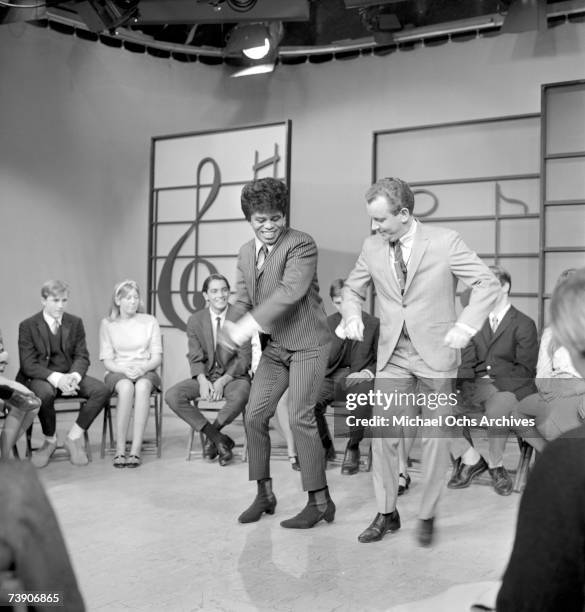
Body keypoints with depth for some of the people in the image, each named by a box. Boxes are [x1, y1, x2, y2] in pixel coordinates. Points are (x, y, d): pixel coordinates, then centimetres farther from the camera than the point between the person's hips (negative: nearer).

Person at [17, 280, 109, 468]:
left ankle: (74, 437, -8)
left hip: (69, 376, 4)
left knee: (101, 390, -23)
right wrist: (55, 378, -27)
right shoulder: (28, 326, -4)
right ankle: (50, 440, -10)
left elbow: (82, 357, 4)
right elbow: (28, 365, -10)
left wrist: (74, 376, -20)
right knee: (44, 393, -39)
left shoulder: (75, 323, 8)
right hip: (39, 378, -3)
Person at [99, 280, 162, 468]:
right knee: (126, 387, -37)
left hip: (146, 372, 0)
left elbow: (157, 357, 4)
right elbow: (107, 361, 2)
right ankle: (120, 450, -34)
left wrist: (143, 368, -17)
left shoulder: (150, 321, 7)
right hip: (117, 373, 0)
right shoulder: (107, 324, 7)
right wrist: (124, 369, -18)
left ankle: (136, 450, -39)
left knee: (142, 386, -36)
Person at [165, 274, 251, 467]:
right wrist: (202, 380, -18)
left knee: (240, 396, -38)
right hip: (206, 376, 3)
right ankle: (219, 438, -18)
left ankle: (212, 433, -9)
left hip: (233, 376, -3)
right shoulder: (195, 321, 5)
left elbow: (244, 357, -7)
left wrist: (223, 381, -19)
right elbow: (195, 358, 3)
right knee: (172, 396, -22)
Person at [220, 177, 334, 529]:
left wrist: (248, 325, -31)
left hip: (307, 343, -7)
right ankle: (265, 494, 20)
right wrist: (234, 328, -10)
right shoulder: (246, 253, 10)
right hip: (274, 345, 7)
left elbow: (290, 291, -27)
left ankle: (320, 501, 4)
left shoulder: (302, 245, -14)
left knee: (301, 417, -10)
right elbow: (243, 299, 12)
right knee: (255, 416, 5)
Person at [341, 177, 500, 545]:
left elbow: (489, 284, -6)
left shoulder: (444, 242, -9)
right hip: (393, 356, 3)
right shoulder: (372, 248, 2)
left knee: (436, 439, 4)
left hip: (436, 354, -3)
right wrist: (353, 316, -3)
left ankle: (428, 516, 21)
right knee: (383, 435, 1)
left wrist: (466, 326, -17)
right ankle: (387, 514, 17)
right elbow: (353, 288, 18)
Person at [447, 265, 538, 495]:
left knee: (496, 409, -39)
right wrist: (465, 387, -11)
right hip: (477, 386, 5)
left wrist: (494, 386, -20)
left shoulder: (524, 324, 2)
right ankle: (470, 458, -1)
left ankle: (496, 466, -12)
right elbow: (466, 362, 11)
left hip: (509, 389, -5)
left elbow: (525, 369, -6)